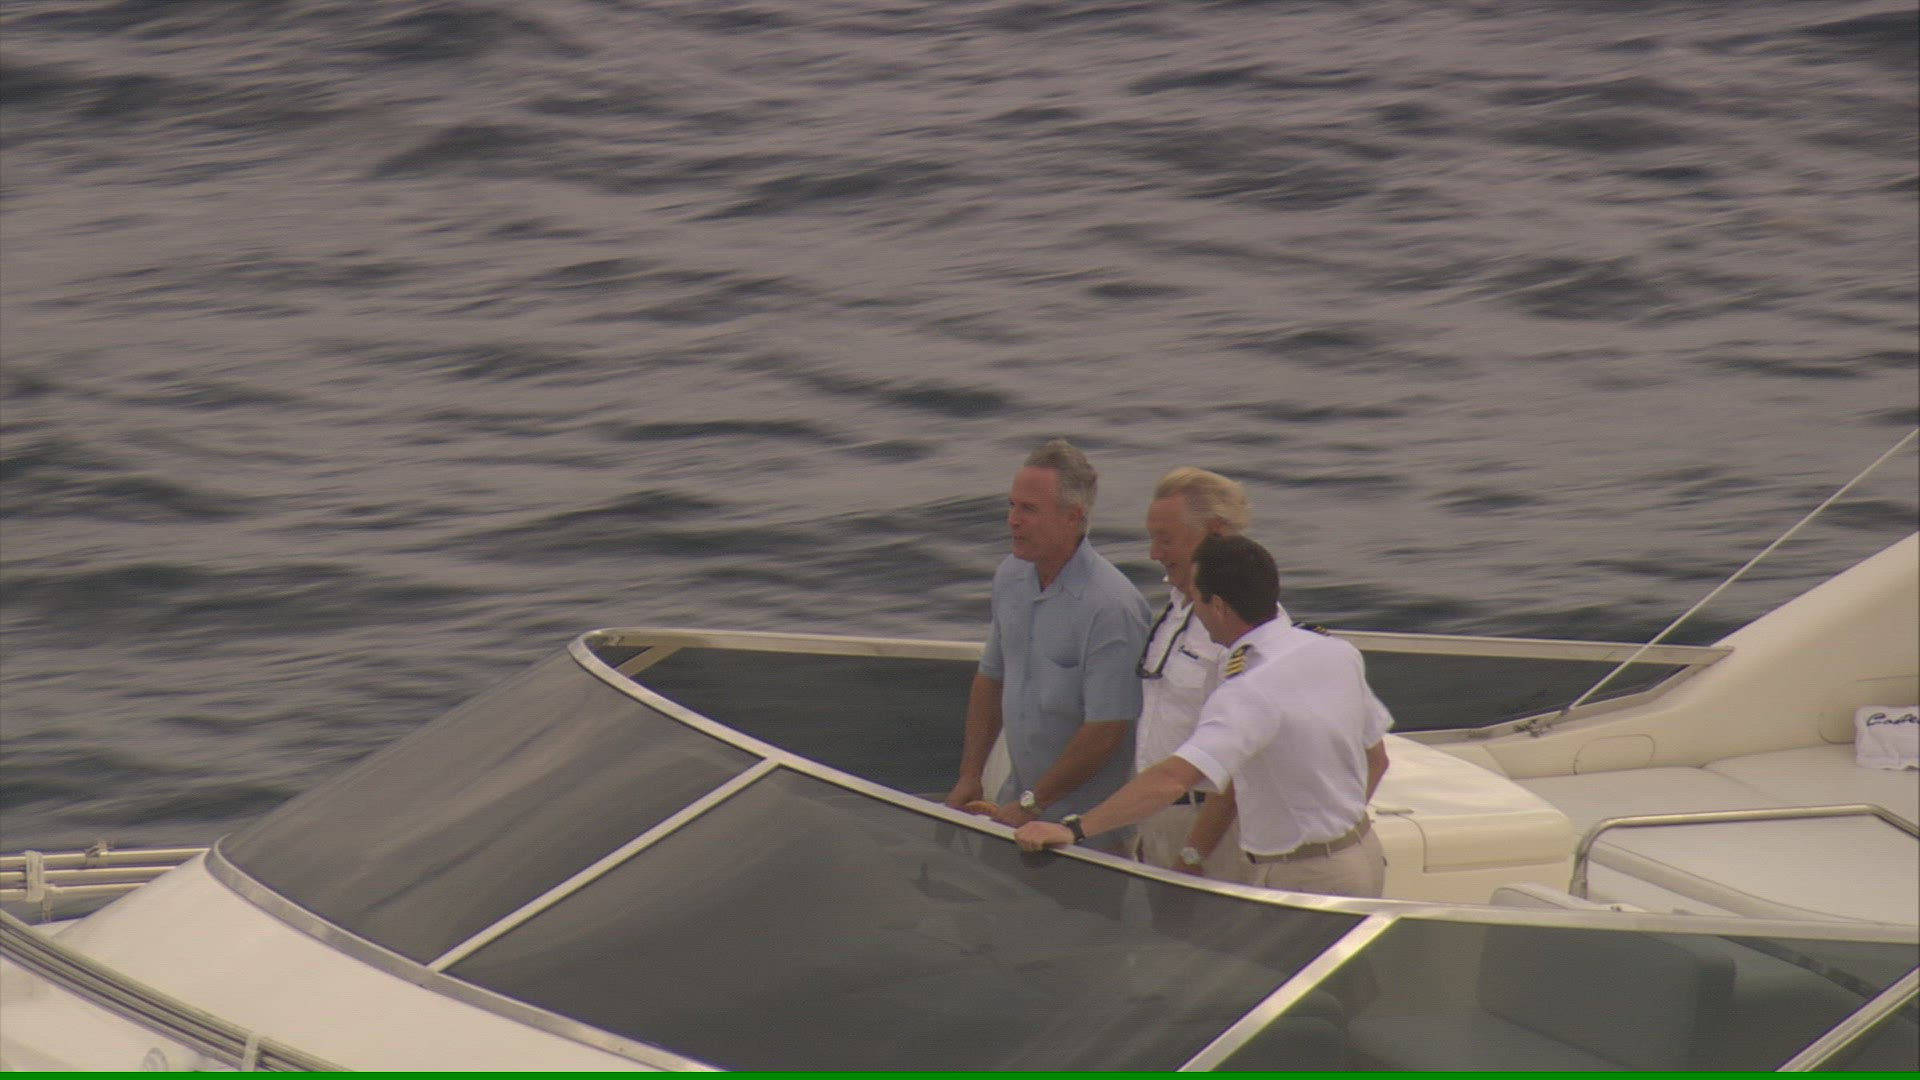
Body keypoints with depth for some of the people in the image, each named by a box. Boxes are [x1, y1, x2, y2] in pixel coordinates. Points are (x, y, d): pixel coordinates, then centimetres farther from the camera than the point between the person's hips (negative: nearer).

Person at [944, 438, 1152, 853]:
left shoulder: (1111, 607, -22)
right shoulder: (1010, 577, 4)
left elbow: (1105, 732, -22)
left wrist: (1030, 806, -17)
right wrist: (970, 774, 11)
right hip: (1020, 801, 7)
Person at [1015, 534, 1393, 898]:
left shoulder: (1249, 693, -26)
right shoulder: (1340, 654, 1)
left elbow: (1174, 778, -37)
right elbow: (1377, 759, 13)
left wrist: (1074, 829, -38)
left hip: (1301, 880, -8)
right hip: (1365, 855, 8)